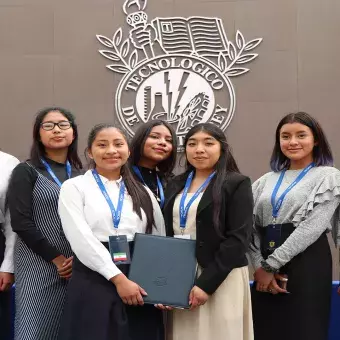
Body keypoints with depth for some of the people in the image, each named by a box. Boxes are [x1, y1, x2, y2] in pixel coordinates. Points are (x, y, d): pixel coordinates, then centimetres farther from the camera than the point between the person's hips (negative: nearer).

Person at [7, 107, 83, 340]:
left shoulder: (82, 175, 11)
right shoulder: (26, 172, 1)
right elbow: (21, 223, -8)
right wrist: (56, 258, -9)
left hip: (77, 267, 4)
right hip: (38, 267, -3)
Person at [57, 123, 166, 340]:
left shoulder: (143, 192, 13)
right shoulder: (74, 187, 1)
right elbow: (82, 239, -10)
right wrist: (118, 278, -15)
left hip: (140, 284, 4)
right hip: (94, 282, -3)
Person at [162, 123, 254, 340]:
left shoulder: (237, 184, -3)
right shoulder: (176, 185, 13)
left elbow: (238, 239, -11)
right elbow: (166, 234, 13)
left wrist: (206, 283, -17)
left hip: (220, 281, -4)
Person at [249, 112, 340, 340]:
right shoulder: (266, 180, 14)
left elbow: (313, 226, -11)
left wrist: (271, 264, -13)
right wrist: (260, 266, -9)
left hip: (307, 263, -4)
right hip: (266, 268, 5)